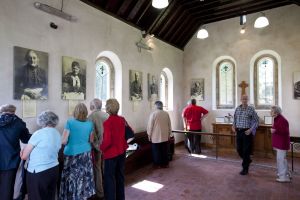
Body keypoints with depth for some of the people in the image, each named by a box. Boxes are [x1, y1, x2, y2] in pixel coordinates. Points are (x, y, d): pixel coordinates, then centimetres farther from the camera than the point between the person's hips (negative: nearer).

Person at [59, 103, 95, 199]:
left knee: (72, 177, 10)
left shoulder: (70, 122, -12)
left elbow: (63, 141, -12)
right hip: (86, 153, 4)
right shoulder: (90, 124, -1)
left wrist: (71, 141, 9)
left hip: (72, 154, -3)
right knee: (84, 176, 15)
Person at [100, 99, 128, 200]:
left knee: (109, 178, 10)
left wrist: (101, 147, -4)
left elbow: (107, 141, -22)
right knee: (120, 176, 20)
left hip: (111, 153, -6)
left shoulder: (107, 122, -21)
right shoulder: (122, 120, -2)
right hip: (121, 152, 7)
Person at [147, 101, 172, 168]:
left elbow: (150, 125, -8)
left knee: (156, 151, 8)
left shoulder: (153, 114, -12)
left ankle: (157, 164, 17)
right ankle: (165, 164, 22)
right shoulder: (166, 114, -1)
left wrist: (149, 135, 3)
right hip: (165, 136, 4)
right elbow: (169, 125, 6)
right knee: (165, 151, 12)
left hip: (155, 136, -3)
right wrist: (169, 134, 17)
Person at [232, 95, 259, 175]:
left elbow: (256, 121, -4)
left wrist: (251, 130, -14)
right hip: (239, 131, 5)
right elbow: (234, 118, 19)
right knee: (239, 149, 11)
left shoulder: (251, 109, -7)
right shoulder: (237, 108, 7)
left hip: (247, 132, -5)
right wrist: (234, 126, 4)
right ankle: (247, 160, 40)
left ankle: (245, 168, 15)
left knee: (246, 150, 1)